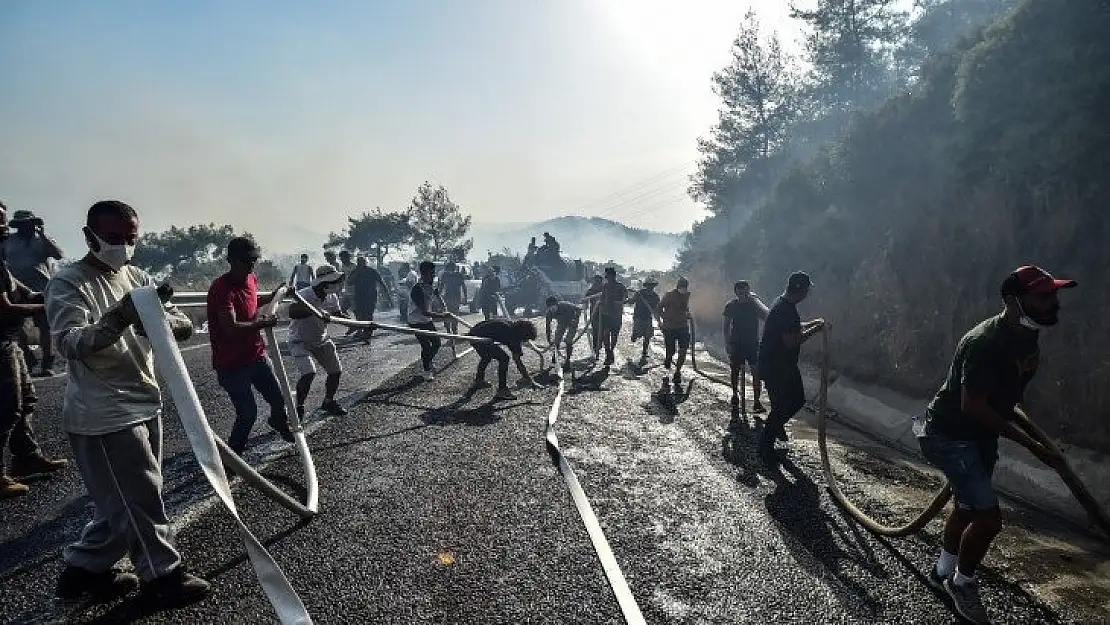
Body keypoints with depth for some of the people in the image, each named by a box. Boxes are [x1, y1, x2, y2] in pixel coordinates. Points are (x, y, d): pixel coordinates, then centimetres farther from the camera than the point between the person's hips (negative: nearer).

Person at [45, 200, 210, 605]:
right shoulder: (67, 284, -12)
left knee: (124, 501, 19)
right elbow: (70, 345, -27)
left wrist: (163, 320, -23)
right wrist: (118, 319, -43)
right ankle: (163, 577, 19)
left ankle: (85, 570, 36)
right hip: (104, 417, -8)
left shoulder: (138, 278, 8)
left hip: (145, 405, 8)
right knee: (140, 501, 2)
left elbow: (185, 326, 0)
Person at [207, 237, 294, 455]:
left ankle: (279, 422, 49)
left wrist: (274, 295, 14)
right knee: (247, 414, -6)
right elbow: (231, 328, -32)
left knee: (279, 399, 16)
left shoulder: (251, 279, 3)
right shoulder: (221, 288, -23)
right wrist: (264, 323, -25)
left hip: (257, 354, 8)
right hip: (232, 363, -7)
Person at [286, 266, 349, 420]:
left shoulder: (332, 297, -6)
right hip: (300, 341, -7)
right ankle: (299, 407, -3)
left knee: (336, 371, 7)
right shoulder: (304, 295, -28)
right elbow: (292, 312, -46)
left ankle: (328, 402, 30)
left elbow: (337, 314, 8)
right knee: (308, 373, -23)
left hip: (321, 340, 7)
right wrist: (315, 310, -57)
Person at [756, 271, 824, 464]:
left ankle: (777, 425, 39)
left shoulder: (782, 303, 8)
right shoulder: (785, 309, -25)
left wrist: (812, 323, 13)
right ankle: (765, 446, 12)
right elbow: (791, 342, -28)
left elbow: (792, 327, 25)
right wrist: (813, 330, -18)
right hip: (775, 367, -10)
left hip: (785, 364, 10)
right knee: (781, 407, -2)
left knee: (797, 399, 17)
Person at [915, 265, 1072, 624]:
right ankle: (961, 583, 14)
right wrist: (1032, 445, -24)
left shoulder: (1026, 334, -1)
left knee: (968, 507, 22)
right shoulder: (986, 342, -29)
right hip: (950, 435, -10)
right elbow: (972, 406, -28)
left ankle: (943, 571, 43)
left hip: (980, 435, 10)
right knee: (988, 516, -12)